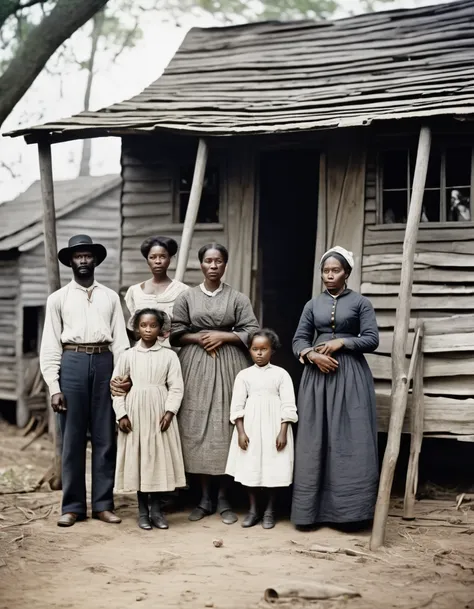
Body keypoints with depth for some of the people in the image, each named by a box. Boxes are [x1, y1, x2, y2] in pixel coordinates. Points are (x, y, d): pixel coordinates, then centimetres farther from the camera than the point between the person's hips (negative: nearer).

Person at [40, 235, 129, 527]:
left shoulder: (110, 297, 11)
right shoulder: (58, 298, 8)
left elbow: (120, 340, 7)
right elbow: (50, 345, 4)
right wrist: (54, 387, -4)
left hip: (104, 363, 1)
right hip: (72, 363, -1)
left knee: (105, 437, 4)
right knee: (73, 438, 2)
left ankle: (103, 504, 12)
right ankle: (73, 505, 9)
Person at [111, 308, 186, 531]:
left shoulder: (169, 355, 2)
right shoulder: (128, 355, 3)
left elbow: (176, 387, 0)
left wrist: (169, 412, -11)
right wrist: (121, 414, -4)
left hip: (159, 412, 0)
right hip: (135, 412, 0)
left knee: (158, 457, 2)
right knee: (137, 458, 3)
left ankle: (156, 509, 12)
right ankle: (143, 510, 12)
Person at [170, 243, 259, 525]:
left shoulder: (237, 298, 5)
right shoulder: (187, 297, 7)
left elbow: (252, 333, -1)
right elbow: (175, 333, 5)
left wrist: (222, 336, -10)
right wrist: (198, 338, -10)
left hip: (228, 366, -1)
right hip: (196, 366, 1)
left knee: (226, 426, -2)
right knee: (198, 427, 0)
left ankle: (224, 499, 8)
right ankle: (204, 498, 10)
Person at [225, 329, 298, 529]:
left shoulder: (281, 374, -1)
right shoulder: (244, 375, 3)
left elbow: (288, 406, -4)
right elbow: (237, 406, 1)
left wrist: (283, 432, -10)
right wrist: (241, 432, -7)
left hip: (273, 428, -2)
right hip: (250, 427, 2)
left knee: (272, 469, 2)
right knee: (250, 468, 5)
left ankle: (270, 510, 15)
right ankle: (253, 509, 17)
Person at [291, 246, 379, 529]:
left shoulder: (361, 302, 3)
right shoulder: (313, 304, 12)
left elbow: (372, 339, -4)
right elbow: (299, 340, 8)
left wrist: (341, 342, -14)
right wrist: (312, 355, -11)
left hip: (350, 376, -3)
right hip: (317, 375, 3)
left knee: (350, 441, -6)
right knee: (315, 441, 1)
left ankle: (348, 509, 0)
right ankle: (314, 508, 7)